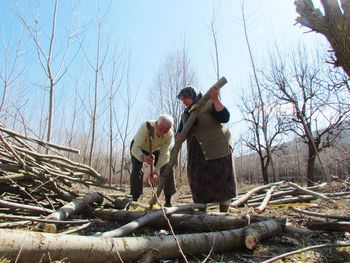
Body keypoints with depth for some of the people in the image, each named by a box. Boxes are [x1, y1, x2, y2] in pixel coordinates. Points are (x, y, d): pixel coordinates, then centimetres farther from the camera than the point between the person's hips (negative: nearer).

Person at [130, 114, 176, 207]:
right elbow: (135, 149, -42)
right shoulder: (145, 127, -40)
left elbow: (164, 155, -28)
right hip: (138, 148, -2)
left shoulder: (170, 134, -30)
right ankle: (134, 200, -12)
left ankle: (168, 201, 3)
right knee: (137, 171, -24)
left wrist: (156, 172, -39)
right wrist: (144, 158, -63)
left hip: (155, 149, 3)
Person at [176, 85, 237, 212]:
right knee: (199, 184, 5)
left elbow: (225, 117, -15)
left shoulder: (209, 104, -3)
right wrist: (178, 136, -11)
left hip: (217, 148, -5)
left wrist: (216, 99, -27)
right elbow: (180, 130, 13)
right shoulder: (185, 114, 16)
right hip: (197, 152, 6)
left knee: (222, 182, 0)